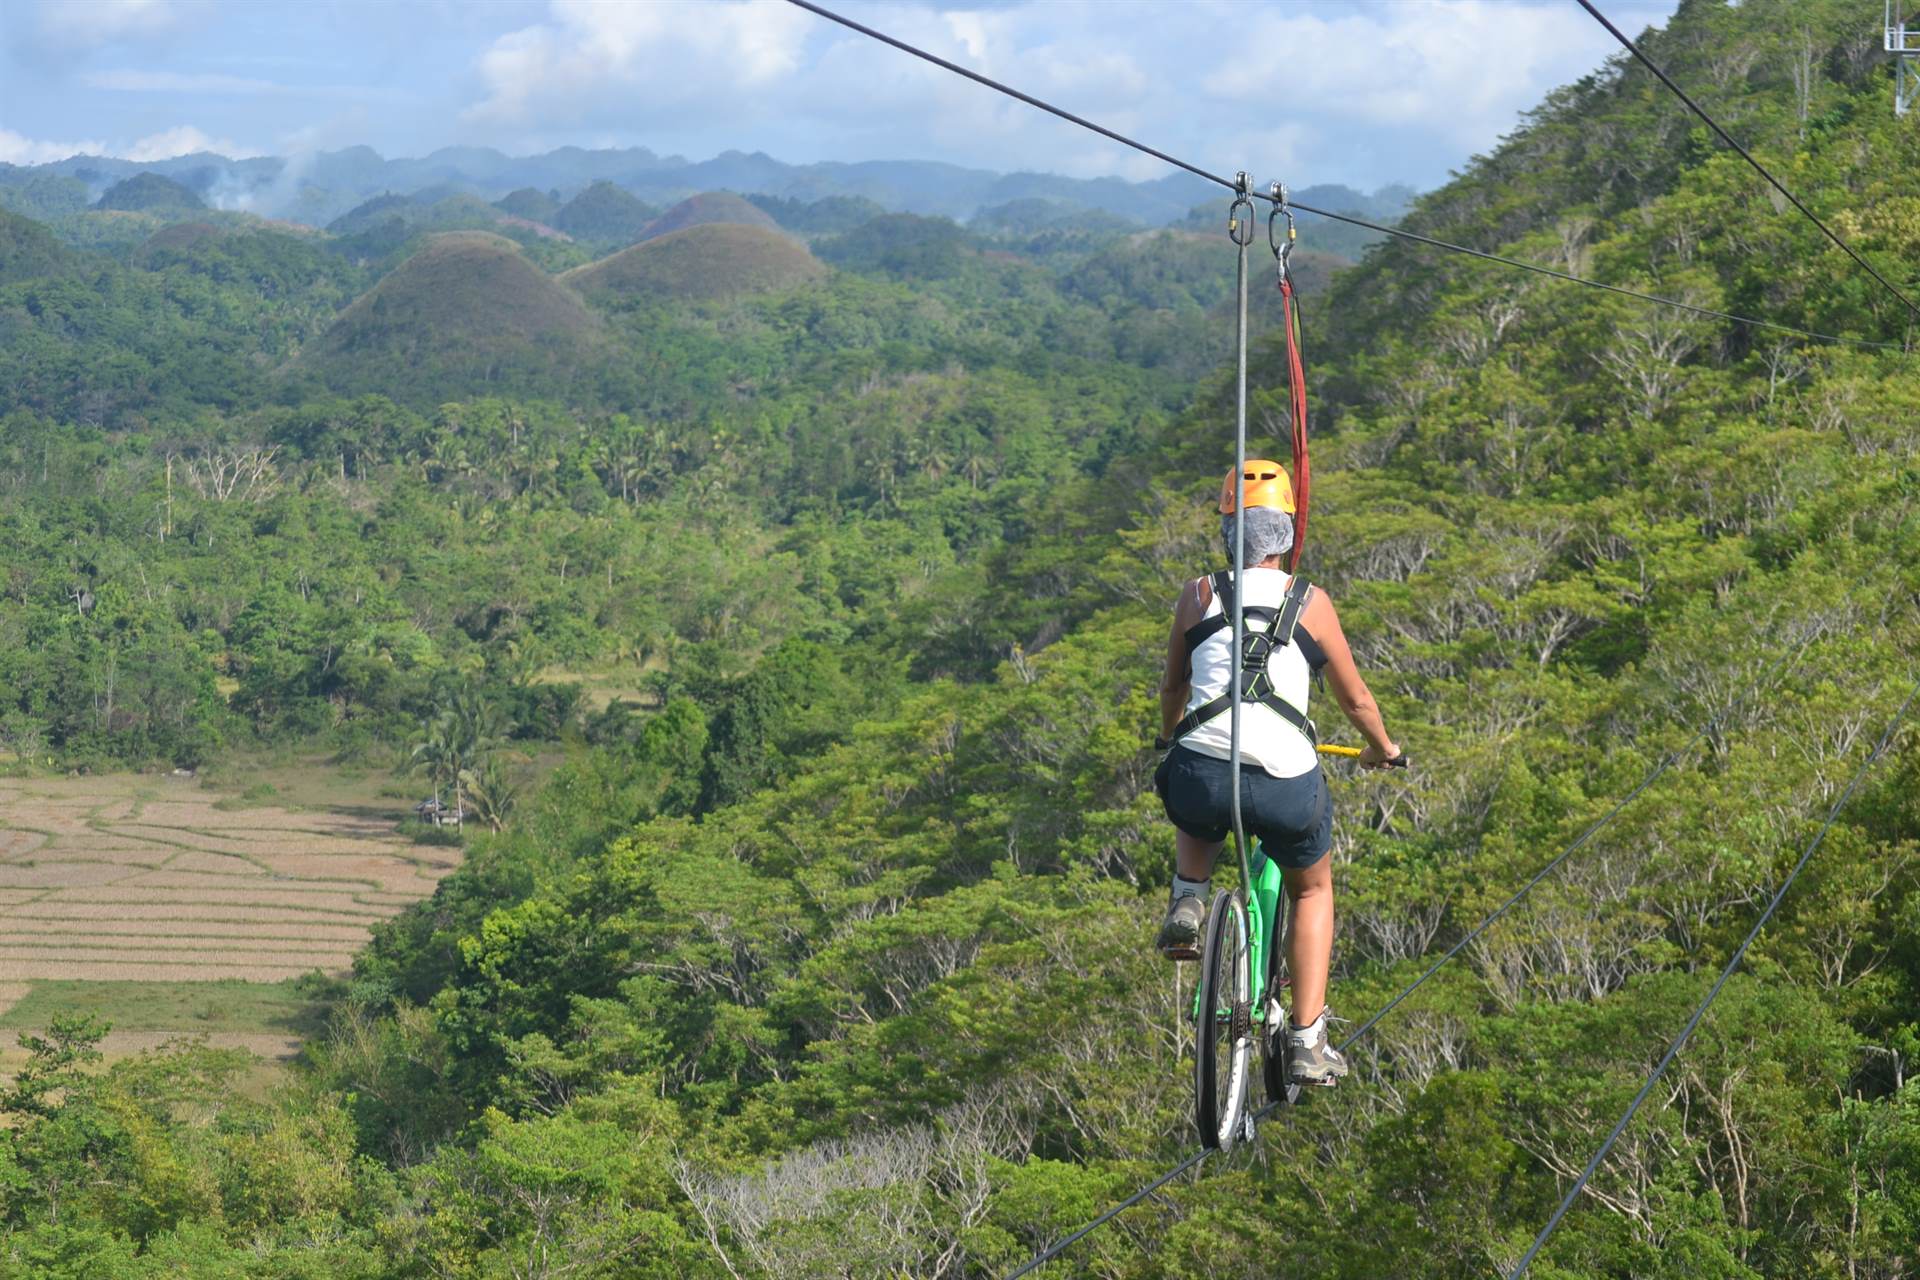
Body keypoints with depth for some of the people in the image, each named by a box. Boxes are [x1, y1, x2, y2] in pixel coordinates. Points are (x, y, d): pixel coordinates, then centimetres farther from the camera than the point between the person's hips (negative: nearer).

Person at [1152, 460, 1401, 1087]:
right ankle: (1307, 1045, 20)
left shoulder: (1197, 596, 11)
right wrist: (1384, 748, 38)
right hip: (1287, 786, -1)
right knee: (1313, 889, 28)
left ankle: (1187, 903, 12)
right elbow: (1355, 697, 17)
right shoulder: (1311, 602, 8)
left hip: (1202, 777, 1)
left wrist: (1169, 736, 47)